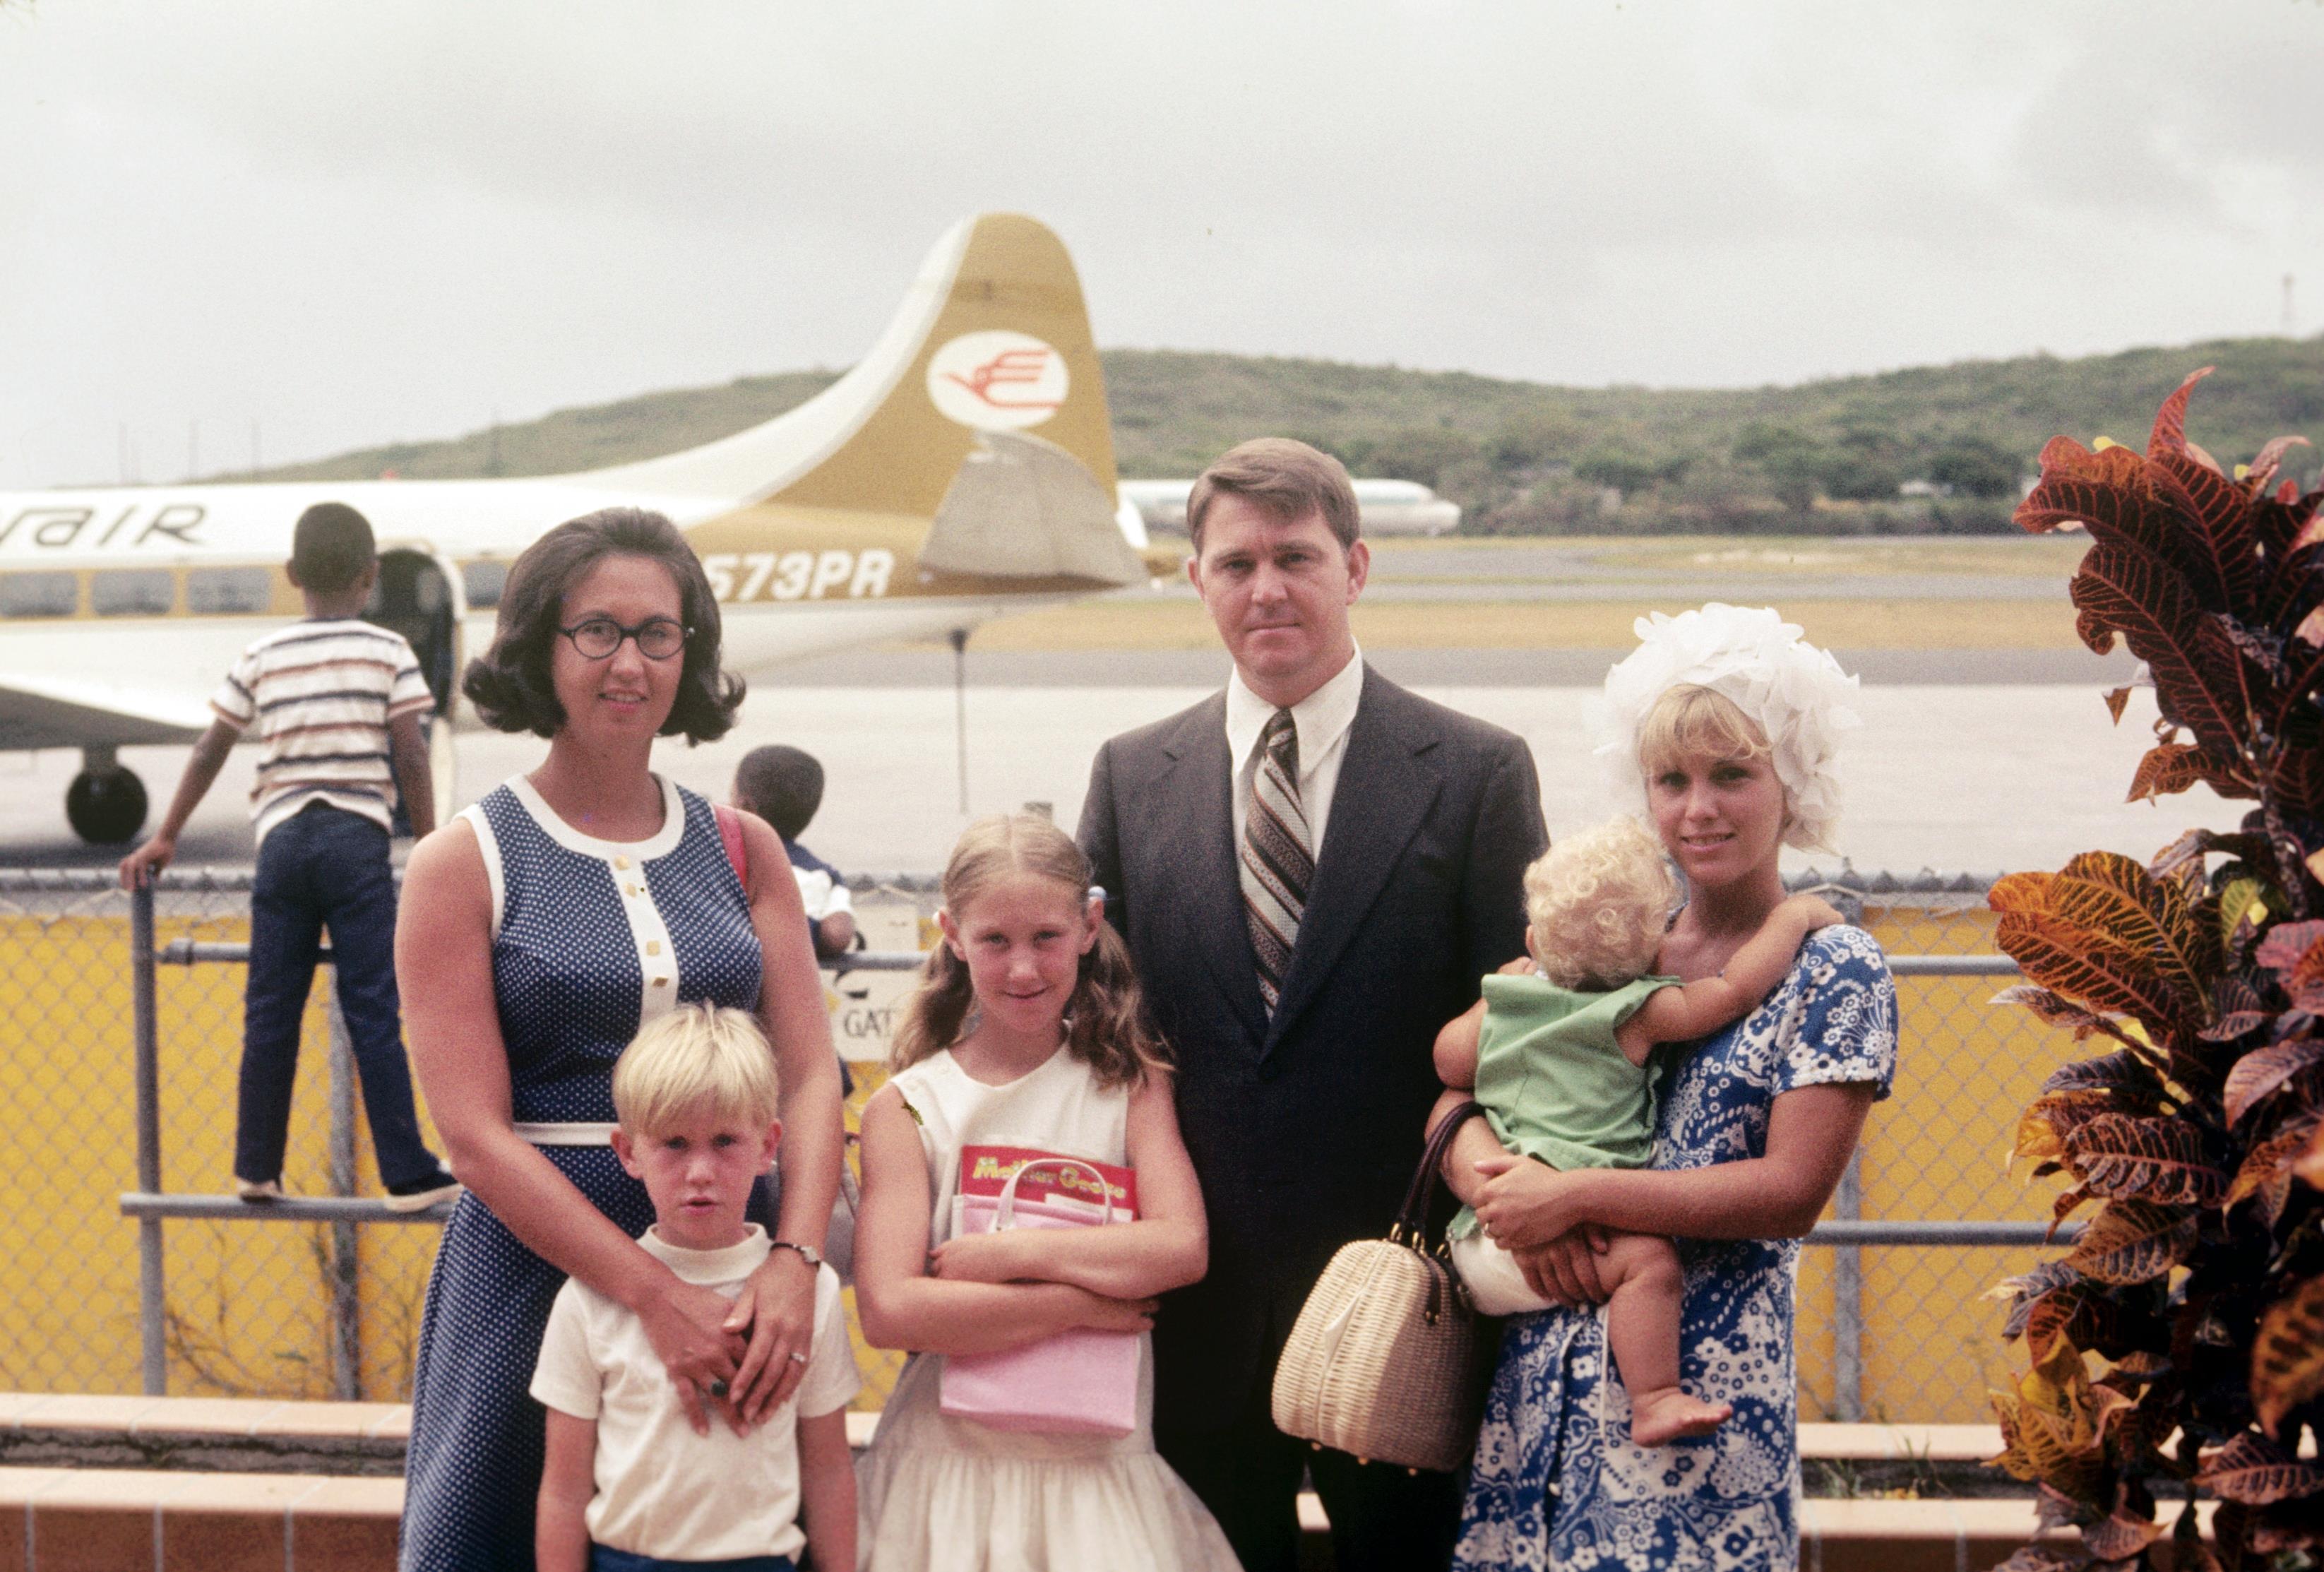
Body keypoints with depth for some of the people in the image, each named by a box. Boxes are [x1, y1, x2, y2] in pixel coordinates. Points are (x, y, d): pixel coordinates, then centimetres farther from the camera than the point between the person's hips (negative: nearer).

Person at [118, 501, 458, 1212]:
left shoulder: (262, 657, 10)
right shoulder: (388, 652, 3)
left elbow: (209, 753, 11)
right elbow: (410, 758, -2)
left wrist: (164, 840, 19)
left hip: (282, 839, 2)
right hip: (355, 835, -2)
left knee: (271, 1012, 8)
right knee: (374, 1011, -3)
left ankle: (256, 1168, 12)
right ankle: (407, 1173, -3)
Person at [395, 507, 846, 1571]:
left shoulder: (744, 851, 9)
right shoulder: (465, 864, -2)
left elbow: (810, 1076, 1)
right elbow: (475, 1133, -10)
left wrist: (794, 1261, -17)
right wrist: (654, 1292, -20)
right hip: (537, 1260, -3)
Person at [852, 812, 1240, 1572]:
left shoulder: (1129, 1083, 5)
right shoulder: (907, 1106, 0)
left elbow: (1183, 1248, -10)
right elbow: (887, 1309, -12)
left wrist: (1004, 1254, -13)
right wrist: (1081, 1305, -13)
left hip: (1099, 1461, 1)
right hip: (950, 1462, -1)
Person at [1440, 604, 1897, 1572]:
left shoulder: (1835, 971, -3)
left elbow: (1792, 1191, -12)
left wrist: (1577, 1198, -13)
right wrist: (1502, 1182, -14)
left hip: (1702, 1383, -4)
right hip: (1539, 1372, 5)